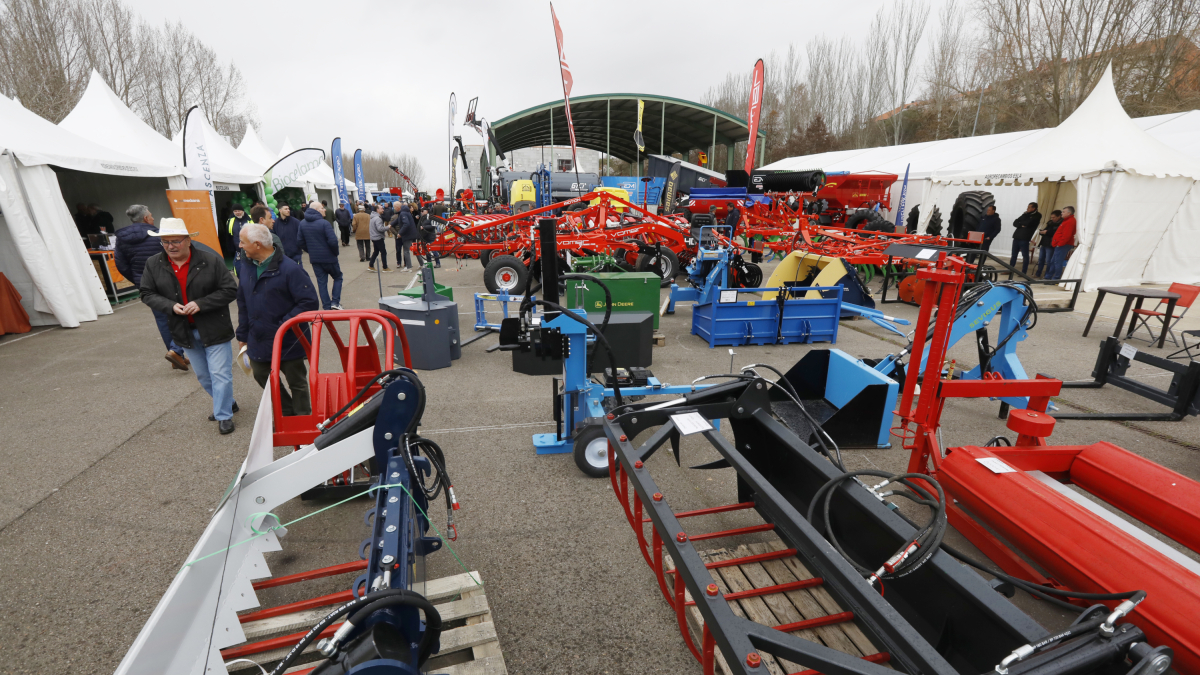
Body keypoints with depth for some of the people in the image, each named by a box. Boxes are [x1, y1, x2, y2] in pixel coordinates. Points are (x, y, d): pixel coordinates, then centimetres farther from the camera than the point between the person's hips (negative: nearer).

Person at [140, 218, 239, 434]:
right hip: (184, 332, 5)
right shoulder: (153, 264, -1)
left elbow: (230, 290, -13)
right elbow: (147, 294, 3)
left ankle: (224, 415, 10)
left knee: (220, 374, -3)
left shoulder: (211, 260, -13)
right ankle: (227, 402, 38)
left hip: (214, 329, -5)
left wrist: (200, 304, -22)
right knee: (203, 375, 18)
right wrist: (170, 305, -15)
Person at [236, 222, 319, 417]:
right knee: (262, 377, 20)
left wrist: (284, 325, -22)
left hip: (288, 342, -7)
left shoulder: (289, 269, -19)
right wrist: (243, 334, 13)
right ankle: (287, 413, 38)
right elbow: (243, 303, 12)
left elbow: (309, 303, -21)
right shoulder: (246, 265, 3)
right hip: (258, 341, 7)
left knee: (297, 383, 7)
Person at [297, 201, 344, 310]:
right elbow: (333, 241, -23)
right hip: (328, 257, -5)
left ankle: (327, 306, 10)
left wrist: (311, 251, 16)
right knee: (337, 277, 13)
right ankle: (335, 302, 1)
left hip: (314, 259, 5)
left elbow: (301, 242, 8)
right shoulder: (324, 223, -16)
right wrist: (335, 252, -7)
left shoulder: (302, 224, 6)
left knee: (321, 282, 10)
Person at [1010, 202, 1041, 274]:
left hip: (1024, 238, -6)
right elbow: (1015, 223, 8)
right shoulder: (1025, 214, 18)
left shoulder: (1037, 216, 0)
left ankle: (1023, 272, 0)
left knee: (1025, 256, -2)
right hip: (1016, 237, 6)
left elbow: (1028, 223, -15)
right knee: (1013, 255, 9)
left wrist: (1020, 222, 1)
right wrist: (1021, 225, -9)